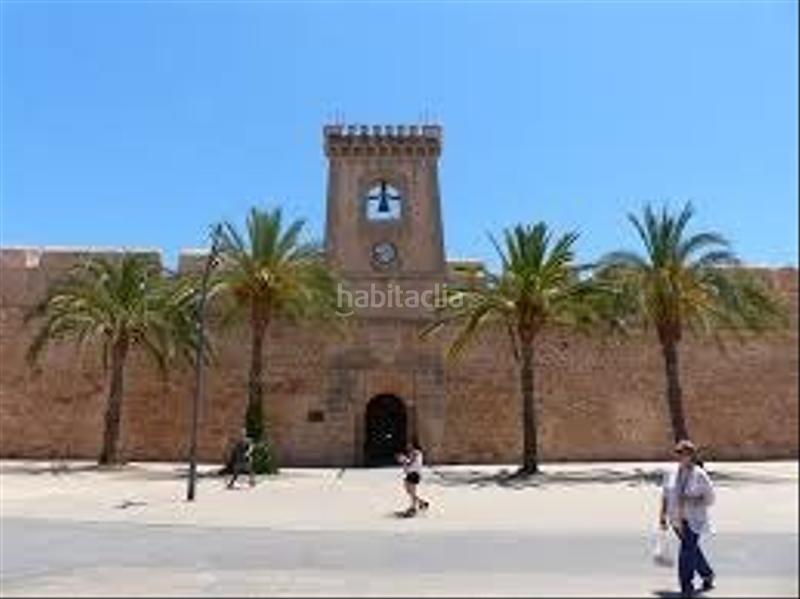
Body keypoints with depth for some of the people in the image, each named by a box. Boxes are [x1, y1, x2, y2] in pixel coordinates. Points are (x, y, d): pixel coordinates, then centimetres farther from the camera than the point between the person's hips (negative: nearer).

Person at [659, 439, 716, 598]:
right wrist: (663, 516, 9)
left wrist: (691, 501, -21)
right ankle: (707, 575, 43)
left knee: (687, 553, -9)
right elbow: (665, 496, 10)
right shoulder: (670, 473, 1)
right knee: (692, 549, 19)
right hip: (677, 519, 5)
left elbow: (709, 498, -7)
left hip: (694, 521, -5)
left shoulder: (700, 475, -12)